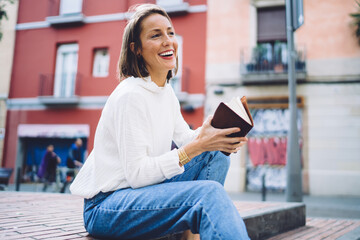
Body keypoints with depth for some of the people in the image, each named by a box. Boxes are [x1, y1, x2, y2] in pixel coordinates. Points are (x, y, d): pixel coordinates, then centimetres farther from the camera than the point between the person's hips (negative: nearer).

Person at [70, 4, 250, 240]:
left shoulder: (166, 91, 9)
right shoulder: (130, 96, -19)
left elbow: (185, 137, 8)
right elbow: (137, 174, -22)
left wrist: (212, 135, -13)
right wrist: (197, 146, -26)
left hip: (143, 188, 9)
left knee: (216, 156, -2)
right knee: (208, 192, -28)